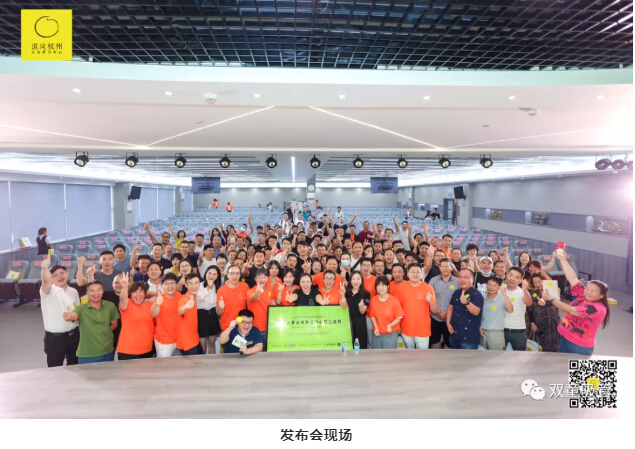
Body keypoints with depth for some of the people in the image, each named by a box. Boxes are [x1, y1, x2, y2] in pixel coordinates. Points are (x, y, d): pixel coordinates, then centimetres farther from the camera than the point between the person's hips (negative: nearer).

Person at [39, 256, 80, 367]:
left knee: (74, 365, 18)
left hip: (73, 334, 5)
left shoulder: (73, 291, 7)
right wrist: (45, 268, -55)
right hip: (54, 337, -4)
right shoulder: (48, 290, -11)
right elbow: (46, 281, -36)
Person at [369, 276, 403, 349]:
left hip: (391, 334, -3)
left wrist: (390, 325, -23)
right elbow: (372, 316, 5)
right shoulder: (373, 300, -4)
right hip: (377, 333, 3)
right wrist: (376, 328, -6)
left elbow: (399, 318, -7)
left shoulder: (394, 300, -13)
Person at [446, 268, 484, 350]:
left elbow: (476, 312, -25)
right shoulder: (456, 293, 9)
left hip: (469, 336, -7)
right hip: (454, 334, 7)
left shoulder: (476, 294, -13)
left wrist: (466, 302, -43)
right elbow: (450, 307, 16)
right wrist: (448, 323, 5)